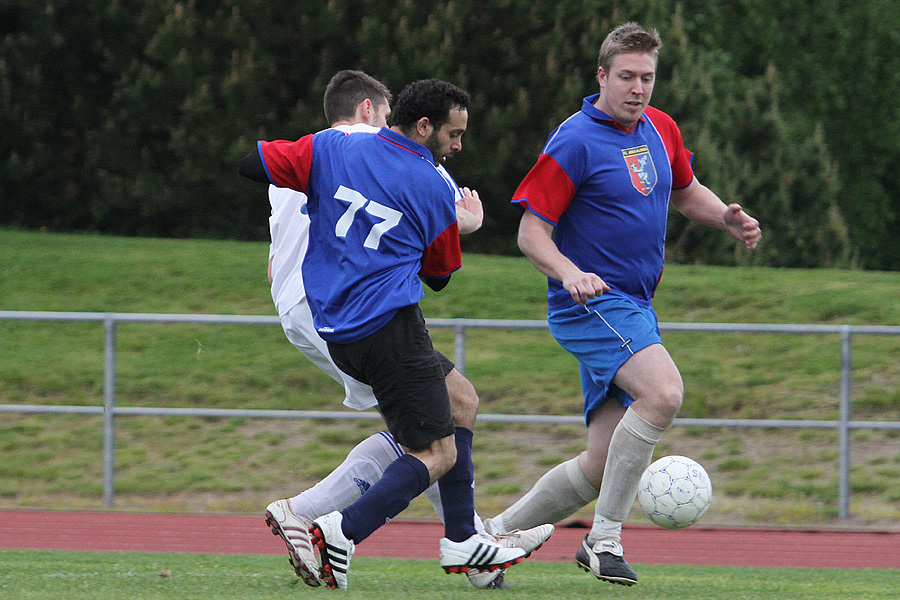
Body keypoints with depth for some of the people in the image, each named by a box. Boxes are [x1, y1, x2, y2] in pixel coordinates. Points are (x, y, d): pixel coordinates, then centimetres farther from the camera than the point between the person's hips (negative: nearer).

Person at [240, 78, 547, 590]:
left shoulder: (333, 149, 3)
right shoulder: (435, 190, -4)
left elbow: (252, 165, 4)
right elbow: (439, 277, 9)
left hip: (335, 332, 7)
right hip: (390, 329, -7)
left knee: (460, 402, 22)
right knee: (439, 453, -3)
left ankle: (462, 540, 23)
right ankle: (343, 532, -21)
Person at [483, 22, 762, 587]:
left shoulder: (660, 128, 10)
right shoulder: (575, 143, -13)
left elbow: (685, 192, 26)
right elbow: (532, 232, -13)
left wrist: (730, 217, 6)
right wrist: (569, 273, -33)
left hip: (635, 308, 8)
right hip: (592, 303, -8)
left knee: (600, 468, 5)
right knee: (664, 391, -32)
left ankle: (493, 534, 20)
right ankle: (605, 538, -24)